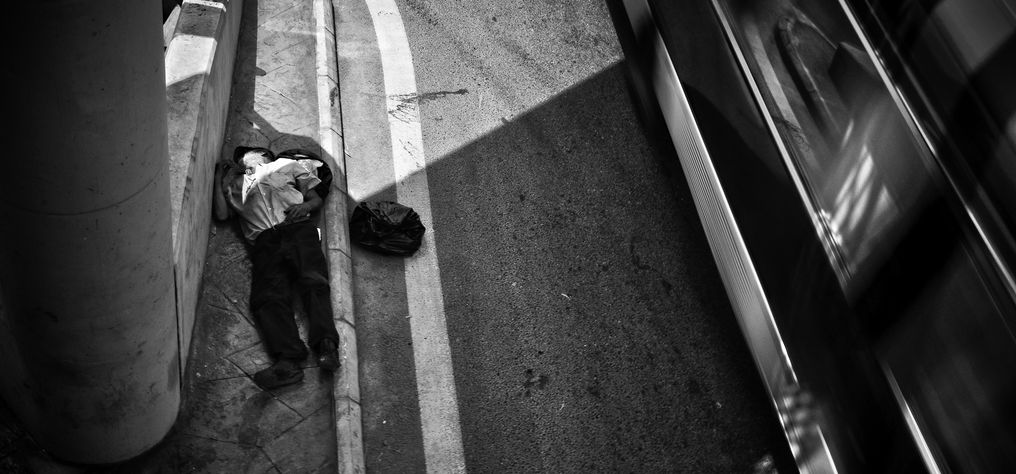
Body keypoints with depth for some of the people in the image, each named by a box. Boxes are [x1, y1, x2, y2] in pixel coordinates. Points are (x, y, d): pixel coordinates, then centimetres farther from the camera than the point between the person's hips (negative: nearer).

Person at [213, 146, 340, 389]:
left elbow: (317, 199, 23)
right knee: (267, 296, -24)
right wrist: (219, 177, 23)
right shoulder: (235, 184, 35)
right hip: (265, 239, 1)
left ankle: (326, 345, -45)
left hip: (298, 229, -1)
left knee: (314, 282, -27)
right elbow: (221, 213, 18)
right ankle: (288, 360, -42)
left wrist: (304, 206, 1)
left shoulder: (287, 166, 30)